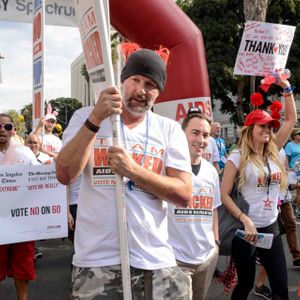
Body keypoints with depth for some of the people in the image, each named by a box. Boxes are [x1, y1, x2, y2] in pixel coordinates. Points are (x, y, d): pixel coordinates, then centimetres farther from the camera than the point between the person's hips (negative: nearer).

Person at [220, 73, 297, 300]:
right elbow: (224, 194, -12)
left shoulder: (273, 153, 5)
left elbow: (291, 120, 10)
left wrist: (287, 89, 6)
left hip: (271, 228, 5)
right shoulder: (238, 157, -9)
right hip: (245, 229, -5)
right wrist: (245, 221, -19)